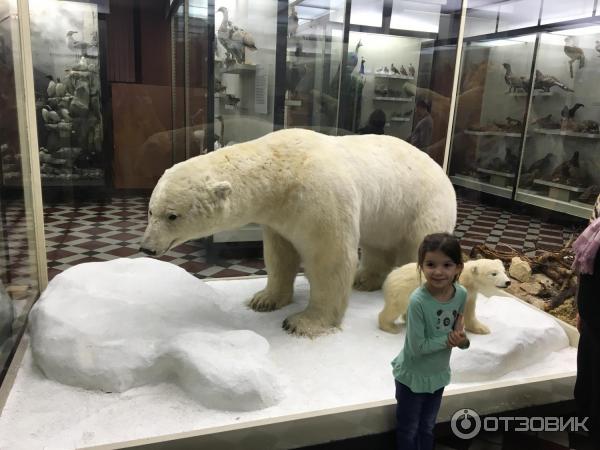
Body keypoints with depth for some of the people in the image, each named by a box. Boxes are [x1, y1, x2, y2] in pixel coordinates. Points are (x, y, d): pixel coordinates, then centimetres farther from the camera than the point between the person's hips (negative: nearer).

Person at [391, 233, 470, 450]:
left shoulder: (461, 294, -14)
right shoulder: (418, 301, -31)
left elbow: (457, 328, 0)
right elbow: (417, 347, -28)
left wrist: (462, 339, -21)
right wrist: (450, 339, -22)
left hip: (439, 374, 5)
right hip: (412, 376, -5)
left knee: (427, 428, 27)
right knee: (408, 430, 18)